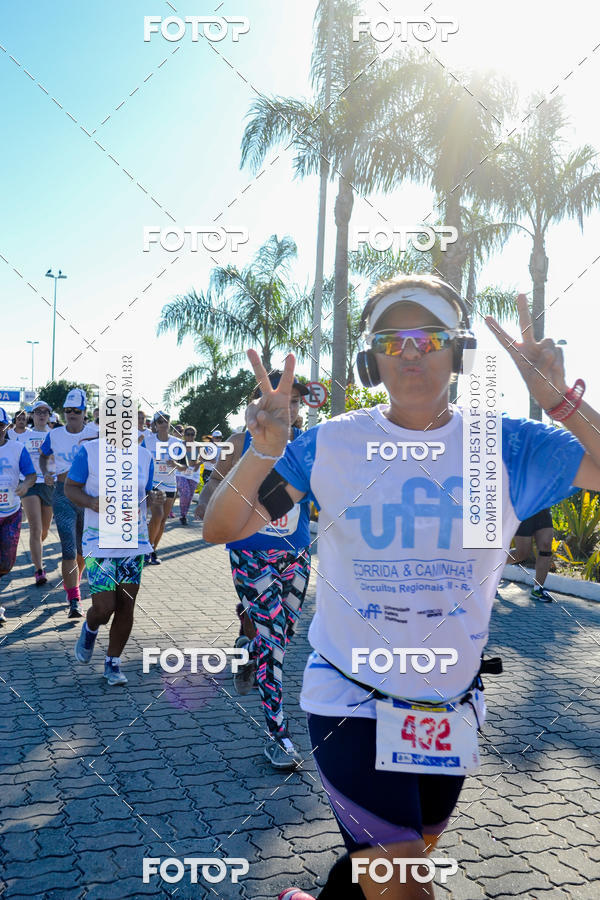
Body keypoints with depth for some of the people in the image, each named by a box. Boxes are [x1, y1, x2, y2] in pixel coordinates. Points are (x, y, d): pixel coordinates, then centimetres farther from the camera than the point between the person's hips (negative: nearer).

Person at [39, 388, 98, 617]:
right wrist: (45, 473, 0)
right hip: (63, 495, 0)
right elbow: (43, 456, 19)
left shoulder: (94, 434, -2)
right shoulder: (54, 435, 3)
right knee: (69, 549, -9)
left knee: (83, 549, 14)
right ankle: (74, 601, -7)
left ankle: (71, 583, 41)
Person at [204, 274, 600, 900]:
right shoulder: (333, 443, -9)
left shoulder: (503, 446, -7)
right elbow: (219, 528, -11)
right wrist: (263, 453, -28)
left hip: (451, 709, 4)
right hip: (351, 701, -3)